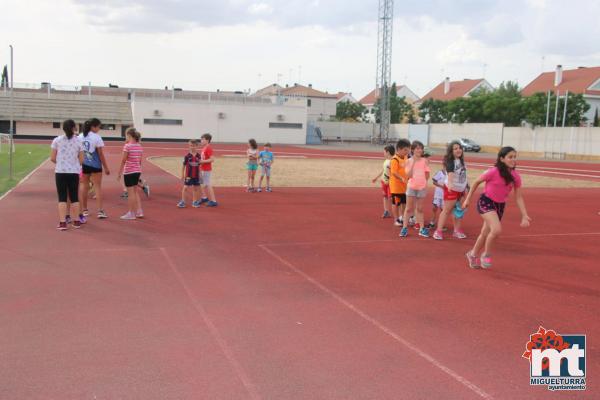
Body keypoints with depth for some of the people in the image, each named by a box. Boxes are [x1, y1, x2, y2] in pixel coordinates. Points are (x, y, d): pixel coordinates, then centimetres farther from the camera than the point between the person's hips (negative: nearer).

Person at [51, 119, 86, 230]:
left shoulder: (57, 140, -1)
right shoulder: (78, 141, 1)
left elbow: (52, 158, 0)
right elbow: (81, 160, 3)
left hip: (60, 172, -1)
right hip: (74, 172, 1)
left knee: (62, 197, 2)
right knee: (74, 197, 12)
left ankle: (62, 222, -1)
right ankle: (77, 221, 18)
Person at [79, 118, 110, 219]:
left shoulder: (80, 137, 5)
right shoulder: (96, 137, -11)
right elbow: (101, 154, -11)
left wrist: (79, 165, 16)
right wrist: (106, 167, -5)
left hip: (84, 165, 5)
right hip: (95, 165, -5)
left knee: (84, 186, 14)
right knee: (97, 186, 0)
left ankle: (84, 210, 22)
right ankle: (100, 211, -3)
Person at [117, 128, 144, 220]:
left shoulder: (127, 146, -13)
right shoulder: (139, 147, 6)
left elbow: (123, 161, -13)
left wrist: (119, 173, -6)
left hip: (129, 172, -7)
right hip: (137, 171, 7)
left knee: (131, 193, 0)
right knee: (136, 191, 16)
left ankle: (131, 213, 7)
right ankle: (139, 211, 17)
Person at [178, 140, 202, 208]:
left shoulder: (198, 156, 0)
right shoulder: (187, 156, -7)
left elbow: (199, 166, 8)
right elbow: (184, 166, -1)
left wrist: (200, 175, 8)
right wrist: (182, 175, -1)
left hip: (196, 176, 3)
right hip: (188, 175, -3)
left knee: (195, 188, 9)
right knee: (185, 187, -2)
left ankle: (194, 202, 20)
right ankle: (182, 201, 6)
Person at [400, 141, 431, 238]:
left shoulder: (424, 161, 1)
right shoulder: (409, 161, -3)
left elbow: (427, 176, 2)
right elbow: (409, 175, -14)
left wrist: (427, 164, -2)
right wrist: (413, 163, -16)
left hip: (422, 187, 1)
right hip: (411, 187, -1)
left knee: (419, 209, 9)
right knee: (408, 208, 4)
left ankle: (422, 229, 14)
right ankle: (405, 228, 10)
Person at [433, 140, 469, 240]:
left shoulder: (461, 160, 8)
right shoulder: (450, 161, -17)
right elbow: (450, 173, -37)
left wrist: (466, 187, 25)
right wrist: (450, 184, -53)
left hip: (461, 189, 7)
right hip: (451, 189, -7)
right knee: (446, 210, -6)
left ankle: (457, 230, 22)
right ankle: (438, 231, -2)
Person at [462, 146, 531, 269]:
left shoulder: (515, 176, -7)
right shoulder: (493, 172, -21)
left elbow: (519, 197, -1)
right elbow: (477, 182, -6)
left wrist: (524, 216, -8)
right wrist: (468, 199, -1)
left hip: (500, 205, 6)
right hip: (486, 202, -6)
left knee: (486, 233, 16)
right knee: (497, 229, -25)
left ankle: (473, 254, 40)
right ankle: (486, 254, -2)